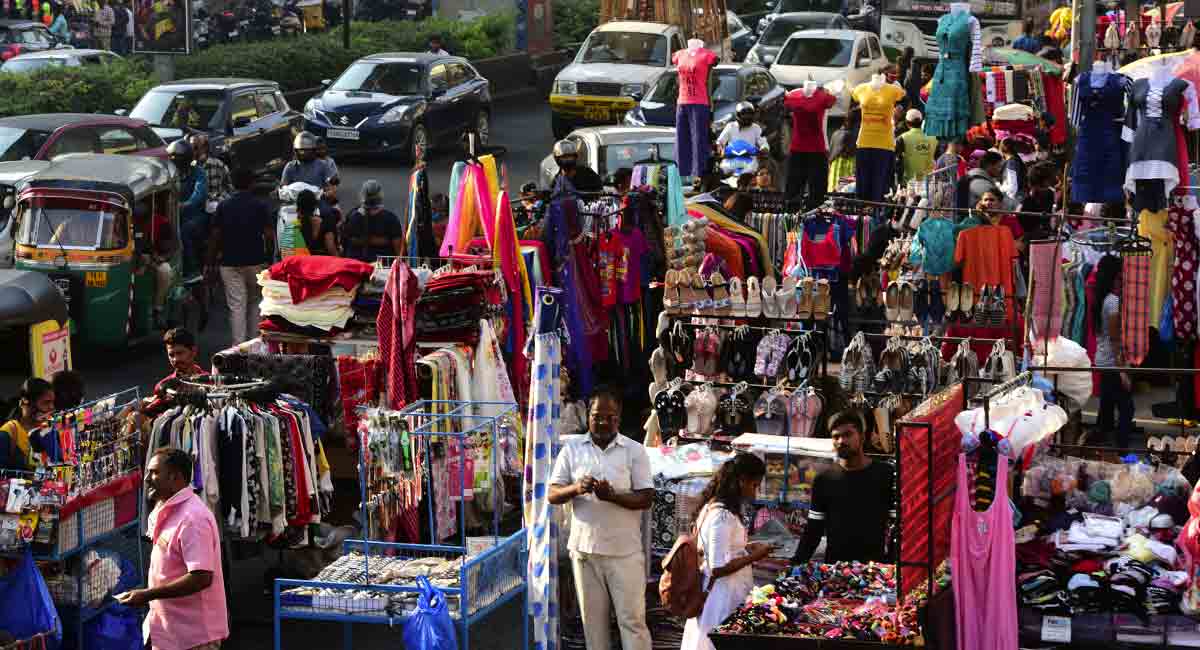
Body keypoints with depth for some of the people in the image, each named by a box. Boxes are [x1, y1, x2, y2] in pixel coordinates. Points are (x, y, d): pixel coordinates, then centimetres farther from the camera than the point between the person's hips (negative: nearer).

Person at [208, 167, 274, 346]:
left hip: (230, 263, 1)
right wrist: (269, 256, 5)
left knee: (236, 306, 0)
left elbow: (215, 236, 0)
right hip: (256, 262, -1)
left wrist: (211, 262, 7)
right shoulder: (261, 206, -5)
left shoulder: (223, 207, 1)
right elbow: (269, 235, -10)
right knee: (255, 302, 17)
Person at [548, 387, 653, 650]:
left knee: (632, 618, -1)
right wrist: (575, 489, -21)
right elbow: (552, 495, 1)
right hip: (584, 547, 2)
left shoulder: (635, 451, -2)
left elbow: (646, 498, -7)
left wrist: (612, 495, -24)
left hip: (624, 550, -2)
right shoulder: (572, 449, 3)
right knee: (593, 619, 9)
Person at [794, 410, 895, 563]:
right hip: (833, 566, 2)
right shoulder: (824, 480, 8)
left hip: (876, 566, -2)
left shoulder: (885, 475, 1)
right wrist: (795, 564, -3)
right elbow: (813, 530, 10)